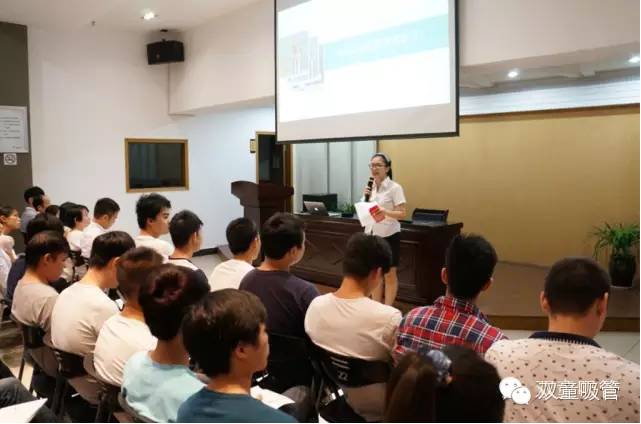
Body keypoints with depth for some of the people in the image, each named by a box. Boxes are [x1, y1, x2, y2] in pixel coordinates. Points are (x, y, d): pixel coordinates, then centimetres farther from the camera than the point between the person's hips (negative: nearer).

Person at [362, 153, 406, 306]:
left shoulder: (395, 187, -12)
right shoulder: (371, 187, 7)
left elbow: (402, 213, -15)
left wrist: (385, 212, -32)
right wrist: (366, 198, -4)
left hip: (389, 236, -6)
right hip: (371, 235, 6)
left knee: (389, 275, 5)